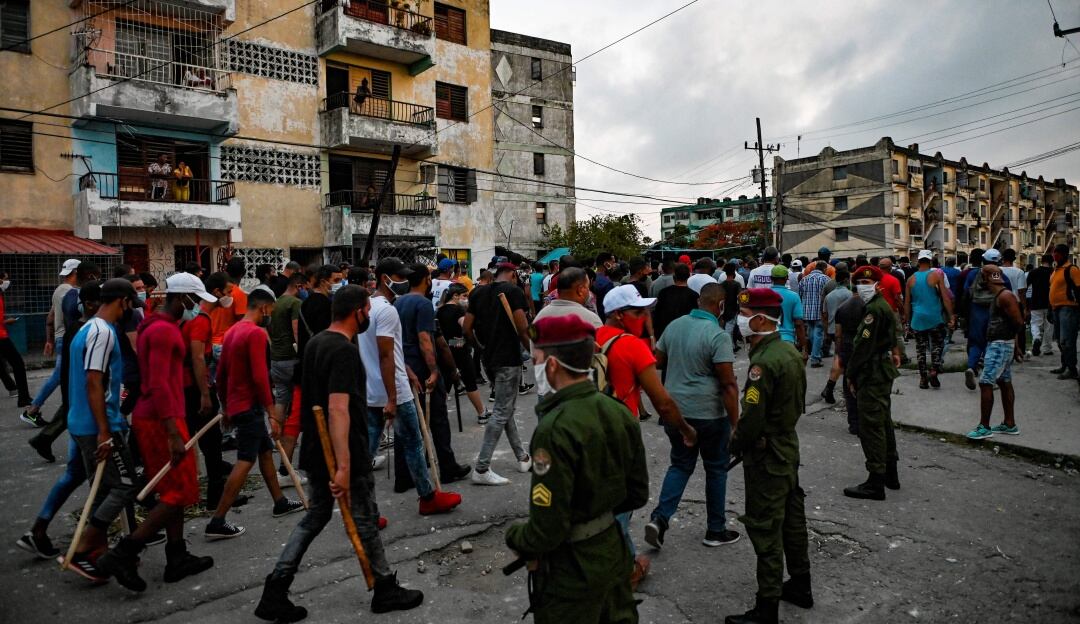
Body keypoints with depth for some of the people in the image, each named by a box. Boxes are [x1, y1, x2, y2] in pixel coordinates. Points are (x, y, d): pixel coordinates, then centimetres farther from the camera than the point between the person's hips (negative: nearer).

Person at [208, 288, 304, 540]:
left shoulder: (233, 331, 12)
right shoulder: (257, 333, -16)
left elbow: (221, 373, 16)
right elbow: (259, 376, -23)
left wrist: (226, 406, 24)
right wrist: (271, 408, -17)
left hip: (235, 404, 10)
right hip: (249, 406, -10)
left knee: (266, 451, 18)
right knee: (245, 462, -7)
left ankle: (280, 502, 28)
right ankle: (217, 522, -7)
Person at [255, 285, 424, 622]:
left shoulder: (315, 343, 8)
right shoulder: (344, 351, -22)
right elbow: (338, 409, -31)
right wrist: (344, 467, -35)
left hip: (315, 451, 9)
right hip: (345, 456, -9)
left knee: (315, 516, 19)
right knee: (365, 521, 7)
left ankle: (275, 591, 16)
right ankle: (385, 589, 24)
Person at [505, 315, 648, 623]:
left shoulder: (555, 430, -28)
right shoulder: (620, 412, -6)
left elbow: (547, 532, -25)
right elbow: (638, 494, 5)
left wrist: (514, 536, -6)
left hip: (572, 569, -6)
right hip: (613, 549, 7)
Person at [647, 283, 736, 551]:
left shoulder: (674, 325, 2)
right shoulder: (718, 335, -17)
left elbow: (657, 362, 11)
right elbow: (728, 384, -18)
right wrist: (734, 424, -13)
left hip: (674, 410, 5)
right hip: (709, 415, -5)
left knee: (680, 465, 18)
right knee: (716, 469, 13)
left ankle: (659, 517, 3)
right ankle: (716, 530, 26)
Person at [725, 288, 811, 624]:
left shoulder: (763, 363, -26)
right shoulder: (790, 350, 3)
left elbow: (752, 418, -26)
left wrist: (735, 442, -8)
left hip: (766, 456, -9)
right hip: (789, 445, 9)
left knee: (765, 529, 0)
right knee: (792, 517, 21)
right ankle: (800, 585, 37)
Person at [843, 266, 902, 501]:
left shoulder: (875, 309, -18)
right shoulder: (884, 306, 14)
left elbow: (863, 346, -20)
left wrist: (851, 374, -13)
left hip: (872, 374, -11)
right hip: (883, 370, 11)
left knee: (871, 426, -7)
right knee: (883, 422, 19)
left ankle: (876, 483, -3)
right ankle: (890, 474, 30)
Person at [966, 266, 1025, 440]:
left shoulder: (1005, 296, -17)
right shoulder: (998, 296, 14)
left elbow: (1019, 322, -19)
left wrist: (1016, 346, -12)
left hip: (1000, 345, -10)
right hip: (996, 344, 11)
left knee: (985, 383, -9)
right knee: (1004, 383, 14)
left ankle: (984, 427, -5)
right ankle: (1010, 425, 23)